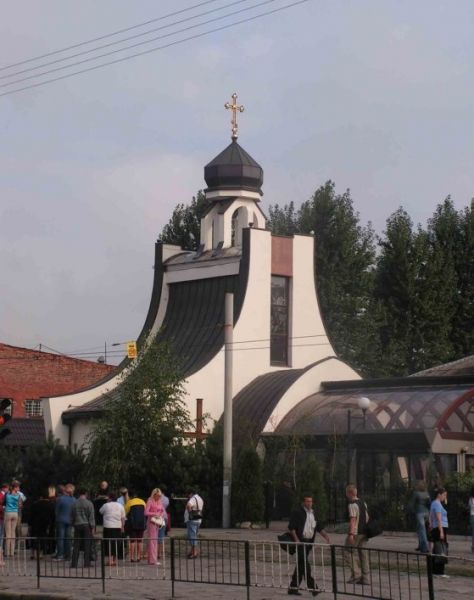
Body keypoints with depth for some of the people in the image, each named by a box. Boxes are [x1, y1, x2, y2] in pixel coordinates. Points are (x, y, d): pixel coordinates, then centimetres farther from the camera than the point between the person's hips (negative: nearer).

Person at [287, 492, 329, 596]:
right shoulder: (297, 512, -5)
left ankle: (293, 588, 15)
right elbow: (291, 527, -10)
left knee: (300, 565, 9)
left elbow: (319, 527, 15)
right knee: (304, 564, -11)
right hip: (300, 541, -8)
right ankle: (312, 587, -15)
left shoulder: (313, 513, 17)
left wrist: (326, 536, 0)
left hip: (309, 542, 8)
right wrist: (296, 539, -20)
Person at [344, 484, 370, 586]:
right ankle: (366, 578, 8)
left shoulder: (352, 505, -13)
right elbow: (367, 518, 18)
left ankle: (356, 574, -7)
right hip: (364, 532, 8)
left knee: (349, 553, 1)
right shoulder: (363, 503, 14)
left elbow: (353, 519, -21)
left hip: (355, 533, -8)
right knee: (363, 554, 8)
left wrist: (350, 534, -25)